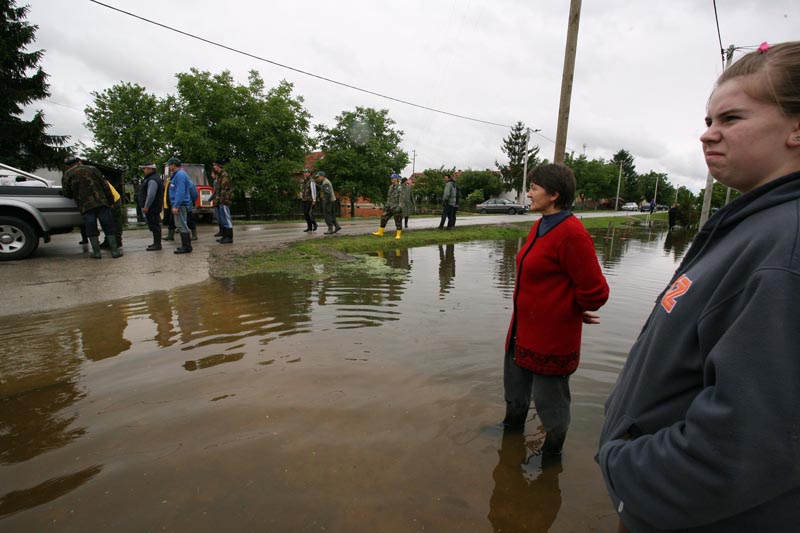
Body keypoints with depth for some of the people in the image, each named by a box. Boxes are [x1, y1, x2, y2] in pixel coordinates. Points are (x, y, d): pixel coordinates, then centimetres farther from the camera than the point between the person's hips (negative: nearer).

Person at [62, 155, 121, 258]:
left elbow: (67, 193, 6)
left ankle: (96, 252, 8)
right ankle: (115, 250, 1)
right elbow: (104, 185, 5)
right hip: (101, 203, 0)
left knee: (91, 230, 7)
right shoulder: (92, 169, 9)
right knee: (109, 227, 3)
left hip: (85, 206, 0)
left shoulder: (67, 174, 8)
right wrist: (110, 200, 8)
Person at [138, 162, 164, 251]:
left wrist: (146, 207, -22)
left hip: (152, 207, -11)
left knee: (154, 226, -7)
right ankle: (156, 243, 23)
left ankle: (157, 244, -3)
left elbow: (151, 195, -25)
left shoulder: (152, 180, -18)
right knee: (154, 226, 15)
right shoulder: (151, 178, 18)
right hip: (153, 207, 11)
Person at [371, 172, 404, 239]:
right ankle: (380, 232, 12)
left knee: (398, 221, 0)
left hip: (396, 207, -7)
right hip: (390, 207, 7)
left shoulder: (399, 188, -12)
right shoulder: (391, 187, 11)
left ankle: (398, 235, 9)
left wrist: (399, 207, -22)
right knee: (383, 218, 5)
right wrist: (386, 205, 16)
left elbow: (401, 198, -16)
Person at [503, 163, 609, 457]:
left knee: (549, 395, 12)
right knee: (515, 383, 27)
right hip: (522, 328, 9)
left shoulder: (571, 234, -24)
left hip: (551, 336, -9)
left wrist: (574, 311, -4)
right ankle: (513, 425, 52)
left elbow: (595, 292, -22)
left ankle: (552, 450, 37)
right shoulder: (540, 226, 5)